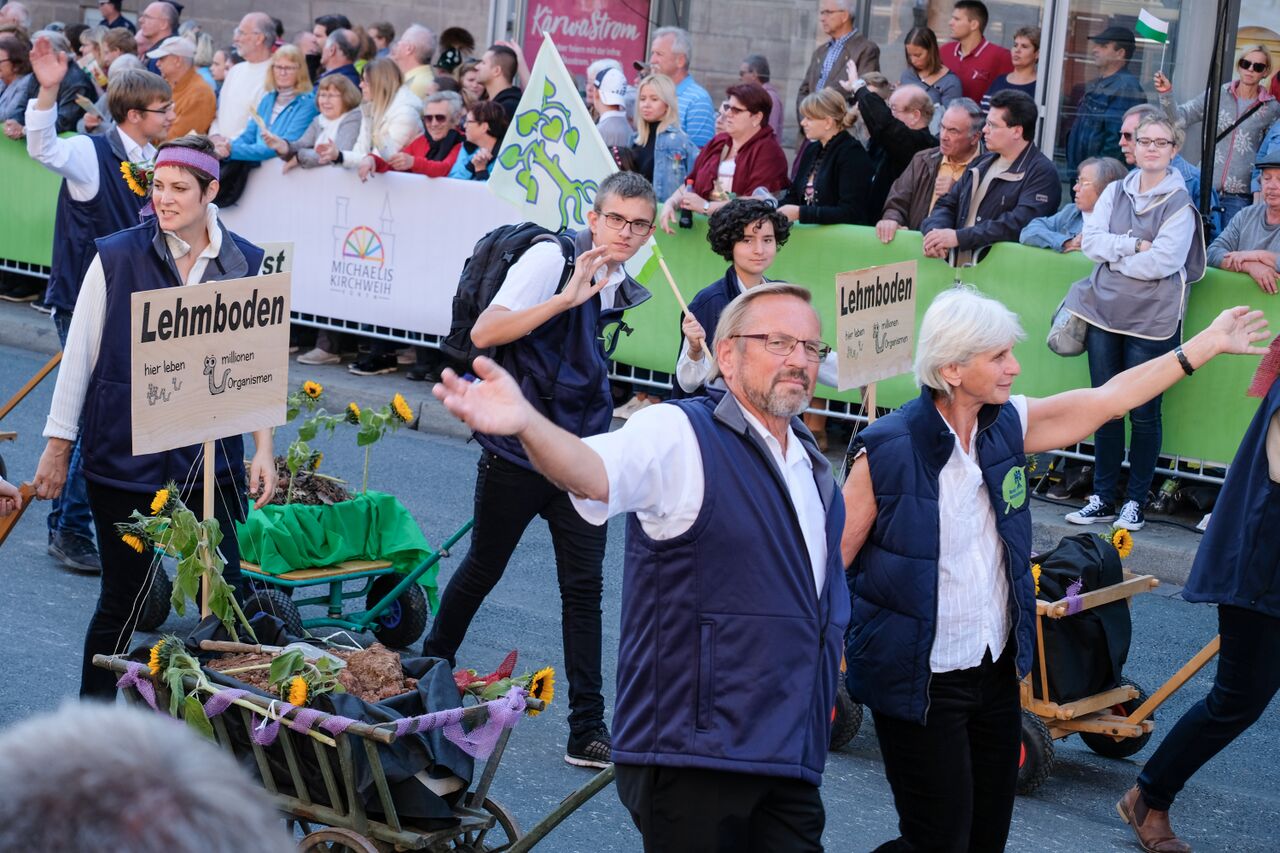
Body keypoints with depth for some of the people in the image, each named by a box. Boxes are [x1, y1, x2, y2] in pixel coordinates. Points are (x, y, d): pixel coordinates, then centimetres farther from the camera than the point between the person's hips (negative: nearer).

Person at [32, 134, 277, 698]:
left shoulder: (247, 265, 3)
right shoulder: (116, 257, -3)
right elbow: (79, 354, 1)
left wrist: (263, 450, 3)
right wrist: (58, 446, 1)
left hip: (211, 459, 2)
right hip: (124, 455, -1)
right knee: (121, 598, 6)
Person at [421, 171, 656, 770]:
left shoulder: (623, 288, 8)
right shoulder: (552, 258, -13)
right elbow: (483, 333, -24)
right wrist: (566, 297, -31)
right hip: (518, 447, -5)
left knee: (584, 587, -1)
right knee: (483, 570, 11)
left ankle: (587, 731, 1)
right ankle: (431, 668, 36)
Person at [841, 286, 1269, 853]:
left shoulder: (1008, 425, -1)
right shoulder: (885, 452, -19)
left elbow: (1108, 399, 8)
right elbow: (831, 562, -13)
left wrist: (1208, 343, 11)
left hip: (996, 671, 7)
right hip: (920, 682, -6)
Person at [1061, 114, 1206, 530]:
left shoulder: (1179, 203, -5)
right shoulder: (1115, 192, 10)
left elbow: (1163, 261, -16)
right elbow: (1091, 240, 0)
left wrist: (1113, 255, -7)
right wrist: (1134, 246, -13)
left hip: (1152, 320, -4)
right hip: (1105, 310, 4)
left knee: (1143, 412, 1)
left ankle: (1135, 502, 11)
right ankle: (1103, 499, 15)